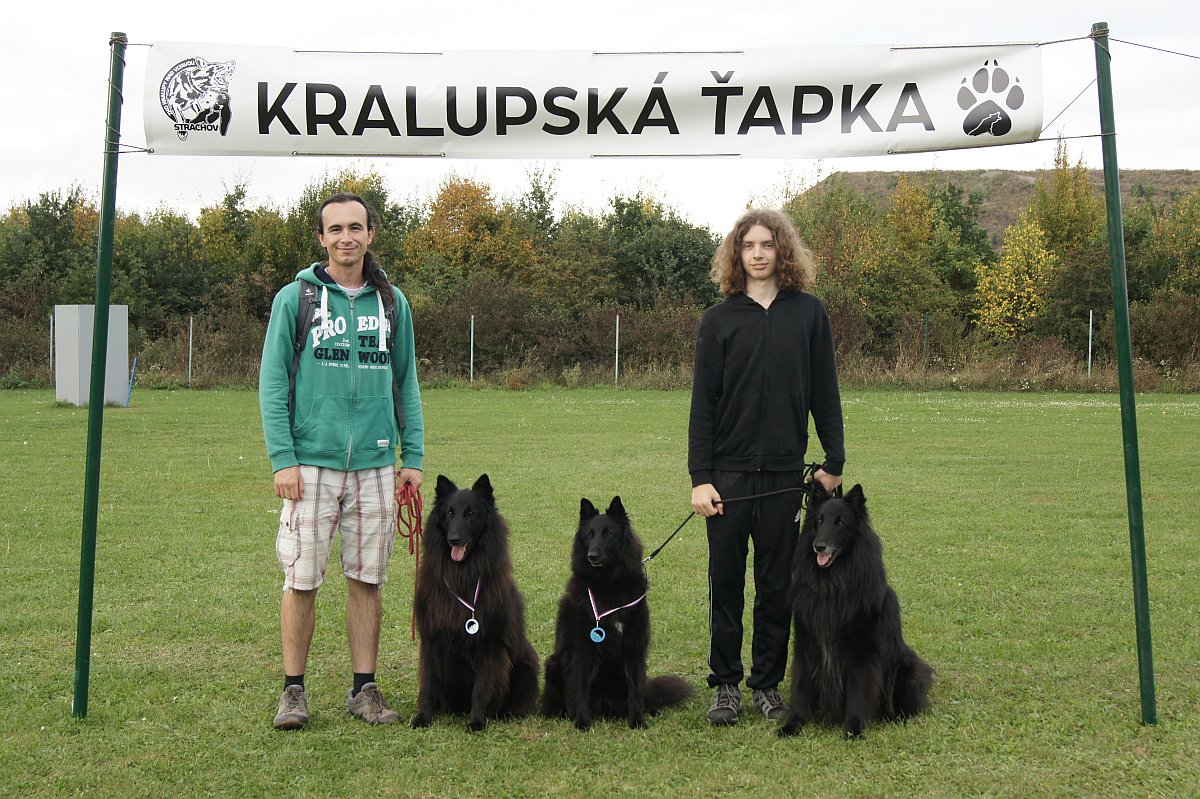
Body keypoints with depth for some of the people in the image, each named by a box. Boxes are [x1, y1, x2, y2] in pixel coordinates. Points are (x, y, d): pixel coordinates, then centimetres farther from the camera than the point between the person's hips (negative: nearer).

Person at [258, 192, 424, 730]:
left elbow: (407, 383, 14)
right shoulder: (295, 298, 1)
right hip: (312, 463, -3)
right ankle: (293, 690, 11)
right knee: (302, 581, -1)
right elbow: (272, 383, -1)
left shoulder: (392, 302, 11)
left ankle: (364, 689, 17)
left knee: (367, 580, 7)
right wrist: (282, 458, -9)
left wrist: (413, 455, 7)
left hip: (375, 465, 3)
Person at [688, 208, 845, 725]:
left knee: (778, 585, 7)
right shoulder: (719, 319, 2)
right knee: (726, 582, 4)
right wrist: (699, 477, -6)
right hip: (729, 472, -1)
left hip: (786, 473, 1)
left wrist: (834, 461, 6)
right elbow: (703, 403, 0)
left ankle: (768, 683, 19)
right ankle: (725, 684, 15)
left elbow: (825, 393, 8)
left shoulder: (808, 313, 4)